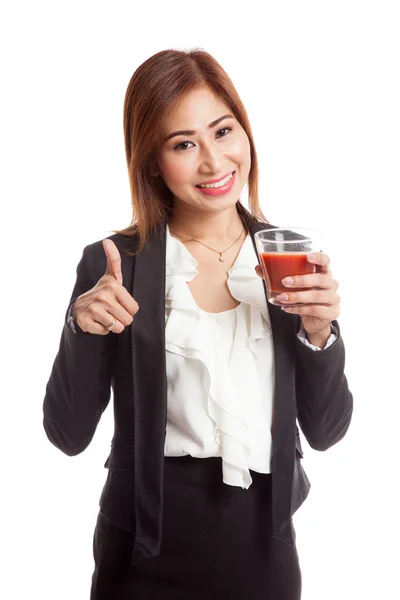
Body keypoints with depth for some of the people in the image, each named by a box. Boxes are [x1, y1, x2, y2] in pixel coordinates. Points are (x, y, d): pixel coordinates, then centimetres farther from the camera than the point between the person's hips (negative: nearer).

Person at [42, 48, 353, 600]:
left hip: (264, 541, 3)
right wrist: (81, 329, -22)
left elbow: (324, 430, -1)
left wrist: (319, 334, -17)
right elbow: (69, 435, -7)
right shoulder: (113, 265, -10)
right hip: (147, 554, -2)